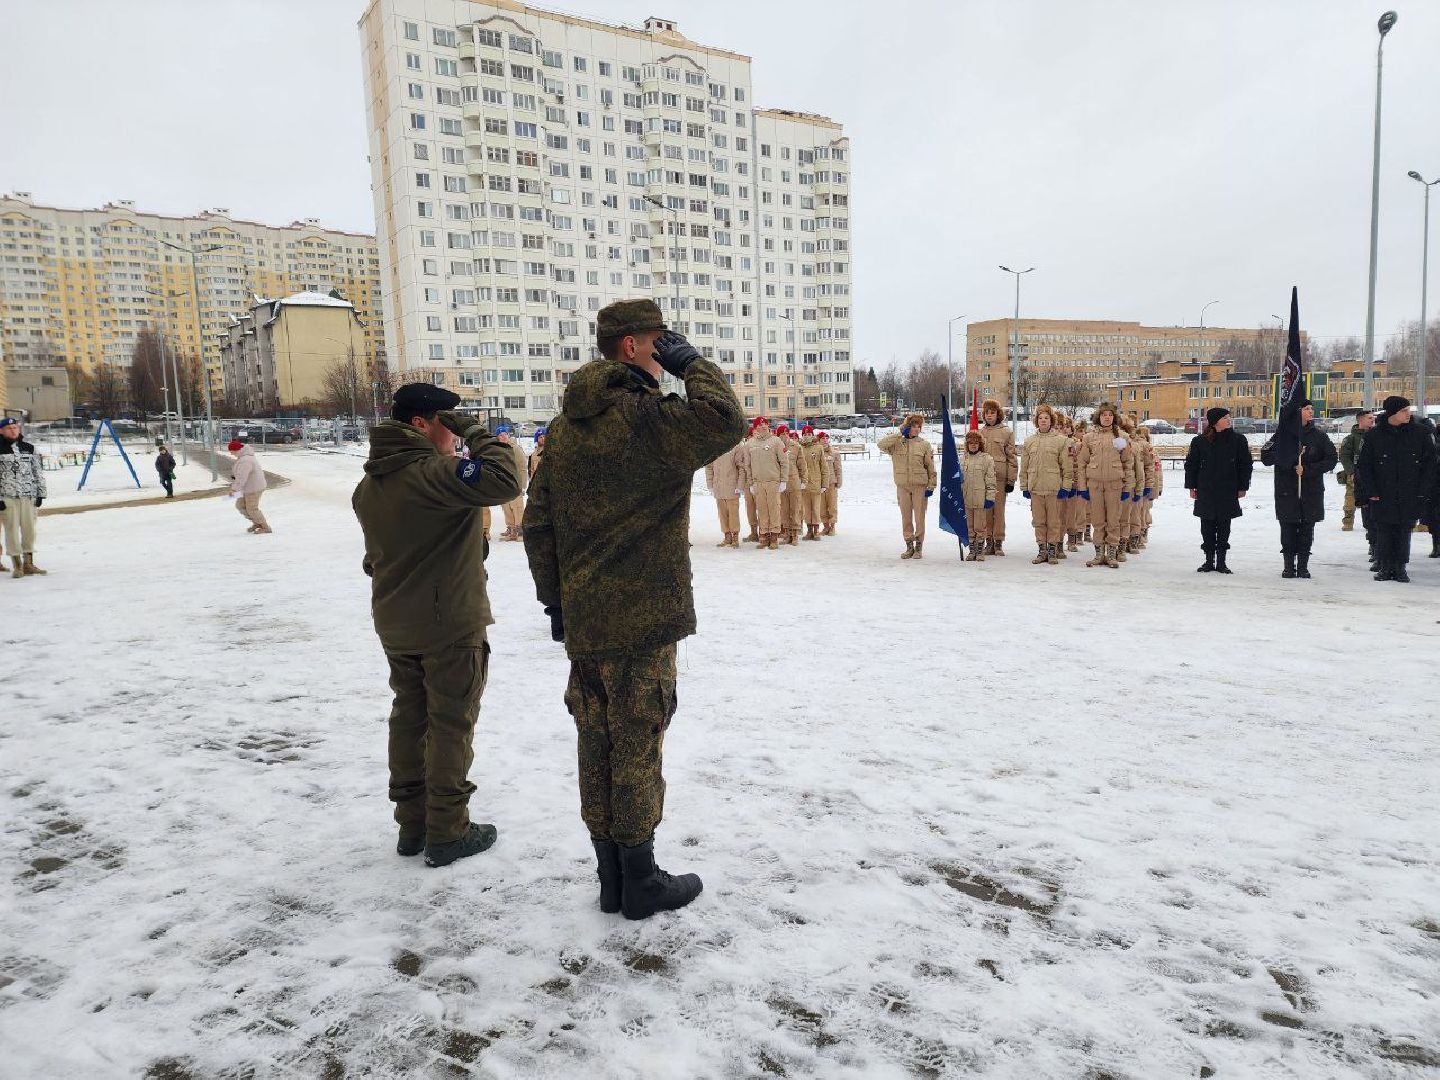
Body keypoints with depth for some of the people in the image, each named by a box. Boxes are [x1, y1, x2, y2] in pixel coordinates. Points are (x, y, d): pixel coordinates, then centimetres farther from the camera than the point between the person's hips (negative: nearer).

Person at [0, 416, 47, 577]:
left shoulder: (28, 447, 12)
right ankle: (17, 566, 4)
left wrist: (41, 493, 11)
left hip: (29, 496, 4)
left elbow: (38, 471, 16)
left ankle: (28, 564, 13)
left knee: (29, 529, 5)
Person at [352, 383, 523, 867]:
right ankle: (447, 832, 12)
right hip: (450, 624, -8)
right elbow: (504, 480, -32)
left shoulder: (370, 484, 9)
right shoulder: (432, 472, -21)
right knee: (451, 725, 3)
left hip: (395, 625, 8)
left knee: (409, 718, 16)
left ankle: (412, 823, 26)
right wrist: (476, 432, -17)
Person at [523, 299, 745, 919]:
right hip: (642, 618, -7)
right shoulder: (645, 418, -14)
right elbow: (726, 421, -23)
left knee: (597, 744, 13)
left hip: (582, 617, 7)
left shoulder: (564, 426, 10)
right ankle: (641, 883, 17)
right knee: (637, 747, 3)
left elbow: (537, 525, 11)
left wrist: (555, 599, 17)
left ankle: (611, 879, 26)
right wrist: (692, 363, -7)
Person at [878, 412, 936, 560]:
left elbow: (931, 467, 4)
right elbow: (881, 444, -13)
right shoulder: (897, 443, 5)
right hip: (902, 486, 1)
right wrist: (900, 434, -10)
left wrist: (931, 486, -2)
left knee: (919, 517, -1)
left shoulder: (925, 445, 4)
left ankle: (919, 546, 8)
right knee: (906, 517, 7)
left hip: (920, 486, -1)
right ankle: (909, 546, 16)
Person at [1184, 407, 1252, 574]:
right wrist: (1192, 486, 3)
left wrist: (1242, 486, 2)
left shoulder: (1238, 440, 1)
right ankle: (1209, 560, 14)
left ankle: (1221, 561, 13)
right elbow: (1191, 465, 7)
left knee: (1224, 527, 5)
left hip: (1228, 492, 0)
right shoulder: (1200, 441, 0)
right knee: (1207, 527, 5)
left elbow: (1246, 464, 6)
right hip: (1205, 493, 0)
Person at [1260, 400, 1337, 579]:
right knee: (1288, 530, 1)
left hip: (1311, 491, 1)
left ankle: (1303, 566, 11)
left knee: (1306, 530, 4)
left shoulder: (1319, 436, 6)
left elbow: (1331, 459, 0)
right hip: (1286, 491, -1)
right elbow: (1266, 457, -5)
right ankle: (1289, 566, 9)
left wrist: (1308, 469, -12)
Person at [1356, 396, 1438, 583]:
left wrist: (1423, 490, -2)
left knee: (1404, 532, 6)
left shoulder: (1420, 433, 2)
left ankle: (1400, 567, 15)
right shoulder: (1375, 436, -1)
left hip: (1410, 497, 1)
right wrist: (1370, 492, -4)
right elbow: (1363, 466, 3)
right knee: (1383, 533, 2)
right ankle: (1384, 568, 11)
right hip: (1382, 497, -1)